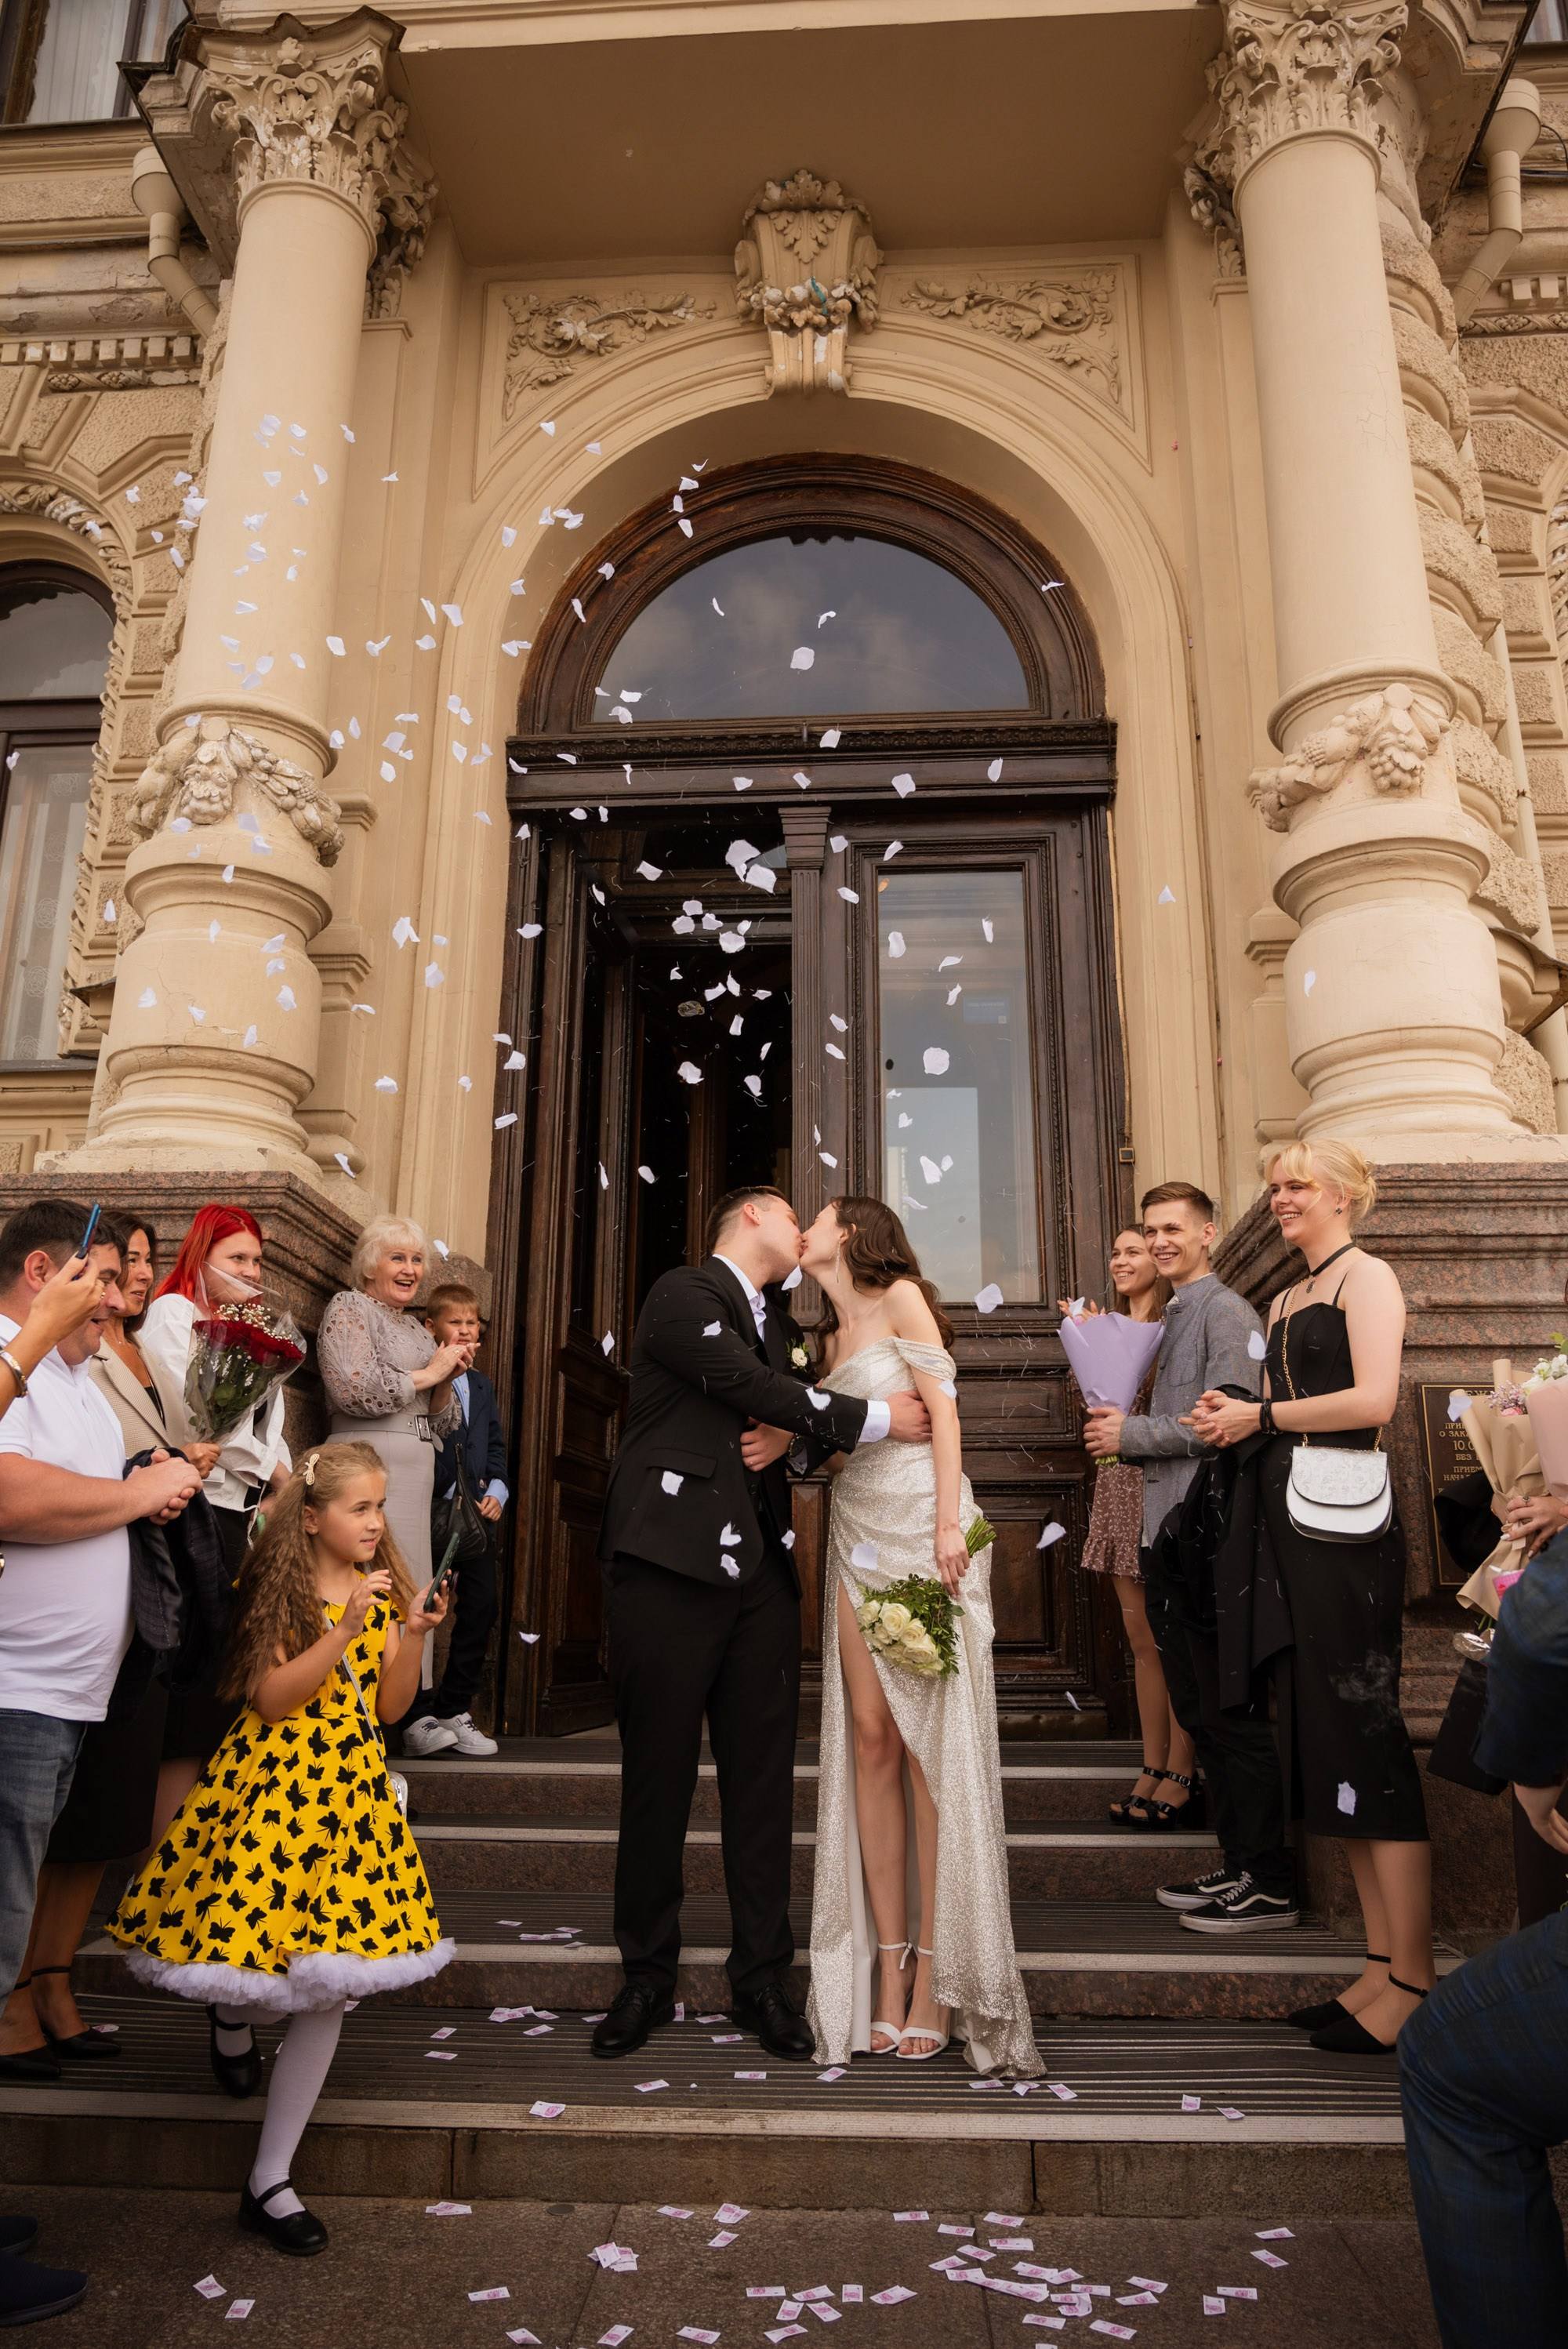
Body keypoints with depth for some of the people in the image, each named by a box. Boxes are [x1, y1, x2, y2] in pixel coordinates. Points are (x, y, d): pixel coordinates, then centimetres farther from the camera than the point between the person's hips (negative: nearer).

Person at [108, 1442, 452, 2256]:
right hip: (275, 1783, -4)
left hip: (352, 1790, 4)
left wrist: (412, 1634, -11)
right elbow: (271, 1699, -16)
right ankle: (232, 2011, 42)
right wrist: (348, 1628, -24)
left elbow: (390, 1708, 6)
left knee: (328, 1987, 0)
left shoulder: (381, 1591, 7)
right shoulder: (279, 1591, -7)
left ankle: (269, 2182, 13)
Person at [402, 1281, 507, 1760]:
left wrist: (497, 1489, 5)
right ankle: (418, 1718, 5)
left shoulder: (481, 1385, 22)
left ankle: (454, 1710, 15)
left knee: (480, 1609, 4)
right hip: (432, 1506, -7)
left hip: (478, 1510, 7)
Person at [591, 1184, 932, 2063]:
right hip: (671, 1565, -7)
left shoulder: (782, 1327, 22)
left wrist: (790, 1434, -3)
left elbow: (797, 1407, 22)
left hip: (762, 1573, 7)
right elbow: (751, 1387, -14)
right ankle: (649, 1977, 19)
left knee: (764, 1778, 7)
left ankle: (763, 1980, 19)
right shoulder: (684, 1293, -4)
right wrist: (874, 1419, -9)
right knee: (658, 1777, 3)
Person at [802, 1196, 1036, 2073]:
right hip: (857, 1533, 6)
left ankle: (939, 1978, 2)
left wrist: (948, 1524, -16)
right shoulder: (833, 1338, 20)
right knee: (870, 1737, 1)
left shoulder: (901, 1298, 0)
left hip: (921, 1523, -6)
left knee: (931, 1741, -5)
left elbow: (944, 1409, -7)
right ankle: (887, 1963, 7)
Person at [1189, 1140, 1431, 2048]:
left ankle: (1414, 1979, 5)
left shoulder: (1366, 1276, -5)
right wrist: (1235, 1418, 3)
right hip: (1294, 1524, 9)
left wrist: (1261, 1416, -10)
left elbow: (1373, 1401, -17)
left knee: (1367, 1737, -5)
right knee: (1332, 1741, 10)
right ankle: (1383, 1964, 20)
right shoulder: (1288, 1300, 19)